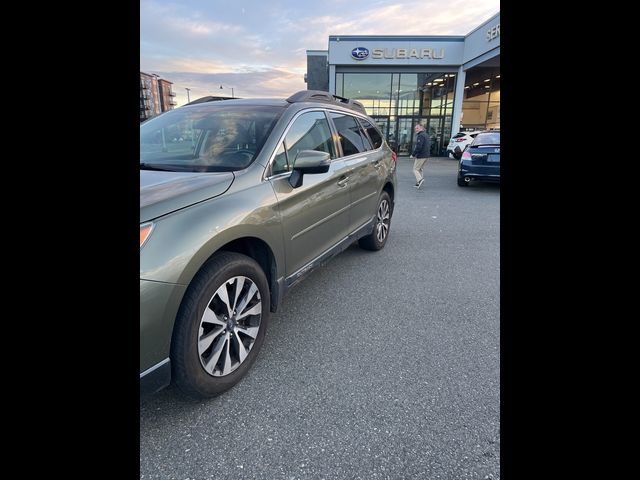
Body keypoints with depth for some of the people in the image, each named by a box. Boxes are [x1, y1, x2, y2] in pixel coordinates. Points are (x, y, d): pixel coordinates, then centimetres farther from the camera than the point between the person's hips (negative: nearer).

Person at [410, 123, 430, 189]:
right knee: (420, 169, 16)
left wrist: (413, 154, -18)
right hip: (426, 155, 10)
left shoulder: (420, 136, -15)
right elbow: (429, 146, 24)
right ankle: (418, 183, 17)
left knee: (415, 169, -5)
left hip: (421, 156, -10)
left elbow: (418, 147, -24)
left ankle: (420, 179, -22)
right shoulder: (425, 135, 18)